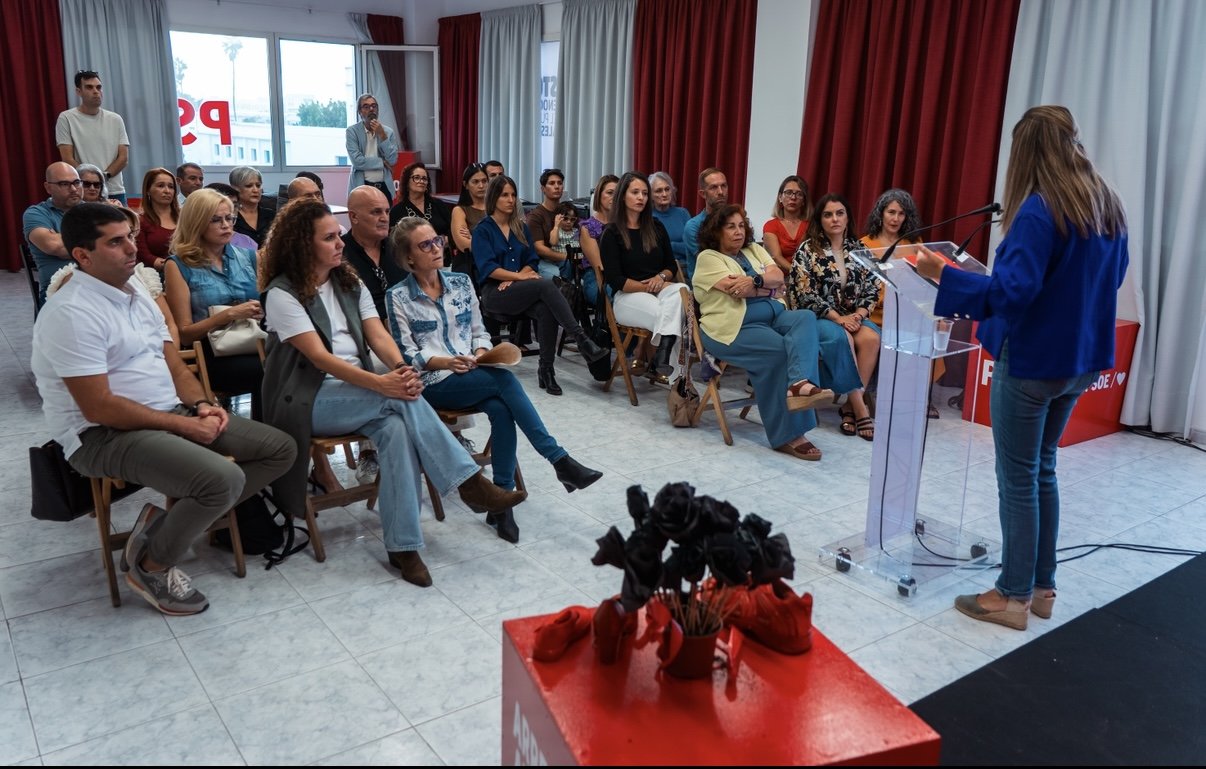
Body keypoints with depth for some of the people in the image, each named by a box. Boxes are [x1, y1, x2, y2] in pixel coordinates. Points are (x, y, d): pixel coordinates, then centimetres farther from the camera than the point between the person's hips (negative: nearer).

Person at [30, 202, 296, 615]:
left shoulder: (136, 290, 11)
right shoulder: (72, 313, -17)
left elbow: (173, 363, 15)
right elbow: (99, 408, -21)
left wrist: (200, 405, -5)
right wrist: (184, 425, -18)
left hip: (173, 413, 9)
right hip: (104, 434, -9)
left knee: (280, 448, 0)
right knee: (224, 479, -32)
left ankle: (173, 518, 1)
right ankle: (152, 565, -3)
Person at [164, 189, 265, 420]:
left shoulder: (247, 256, 16)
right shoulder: (179, 265, 5)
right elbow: (185, 334, 1)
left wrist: (265, 310, -6)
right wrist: (230, 314, -13)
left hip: (255, 344, 4)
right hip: (212, 356, -4)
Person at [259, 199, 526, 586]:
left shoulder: (349, 283, 12)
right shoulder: (283, 293, -8)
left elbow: (379, 336, 0)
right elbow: (319, 357, -19)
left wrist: (402, 369, -24)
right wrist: (382, 383, -32)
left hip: (357, 392, 5)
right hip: (308, 401, -5)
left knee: (396, 427, -30)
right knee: (401, 399, -31)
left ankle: (402, 546, -27)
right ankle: (469, 482, -26)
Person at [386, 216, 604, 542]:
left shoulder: (461, 282, 13)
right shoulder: (398, 296, 1)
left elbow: (480, 332, 15)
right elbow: (407, 356, -4)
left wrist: (480, 354, -8)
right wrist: (445, 362, -19)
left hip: (474, 375, 4)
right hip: (433, 384, -4)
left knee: (501, 409, -30)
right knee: (504, 379, -30)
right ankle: (560, 460, -27)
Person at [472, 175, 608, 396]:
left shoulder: (521, 228, 18)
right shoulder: (483, 230, 3)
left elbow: (531, 262, 12)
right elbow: (488, 268, -9)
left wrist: (514, 279, -8)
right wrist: (519, 276, -17)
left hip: (518, 292, 4)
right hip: (494, 293, -4)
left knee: (546, 310, -32)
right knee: (546, 285, -32)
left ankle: (546, 369, -28)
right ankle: (581, 339, -37)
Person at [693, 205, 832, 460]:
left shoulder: (754, 250, 23)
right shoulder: (708, 258, 3)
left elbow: (778, 276, 6)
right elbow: (737, 290, -12)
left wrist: (755, 281, -15)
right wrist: (769, 285, 2)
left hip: (772, 316, 7)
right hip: (733, 326, -6)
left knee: (806, 318, -23)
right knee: (778, 348, -30)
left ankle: (799, 382, -48)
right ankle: (787, 434, -26)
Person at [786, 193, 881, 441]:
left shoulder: (858, 249, 12)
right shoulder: (807, 250, -1)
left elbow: (872, 289, 9)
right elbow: (805, 295, -10)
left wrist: (860, 314, -10)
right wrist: (837, 318, -16)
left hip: (853, 317, 4)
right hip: (818, 318, -4)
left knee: (871, 337, -28)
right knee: (840, 338, -34)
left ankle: (851, 405, -21)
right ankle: (860, 409, -28)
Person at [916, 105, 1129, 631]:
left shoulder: (1038, 210, -19)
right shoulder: (1108, 206, 7)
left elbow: (1013, 291, -26)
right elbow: (1113, 276, 19)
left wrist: (944, 276, -23)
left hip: (1032, 361, -8)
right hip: (1080, 360, 8)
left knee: (1018, 479, 3)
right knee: (1043, 468, 19)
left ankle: (1014, 596, 15)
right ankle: (1041, 586, 28)